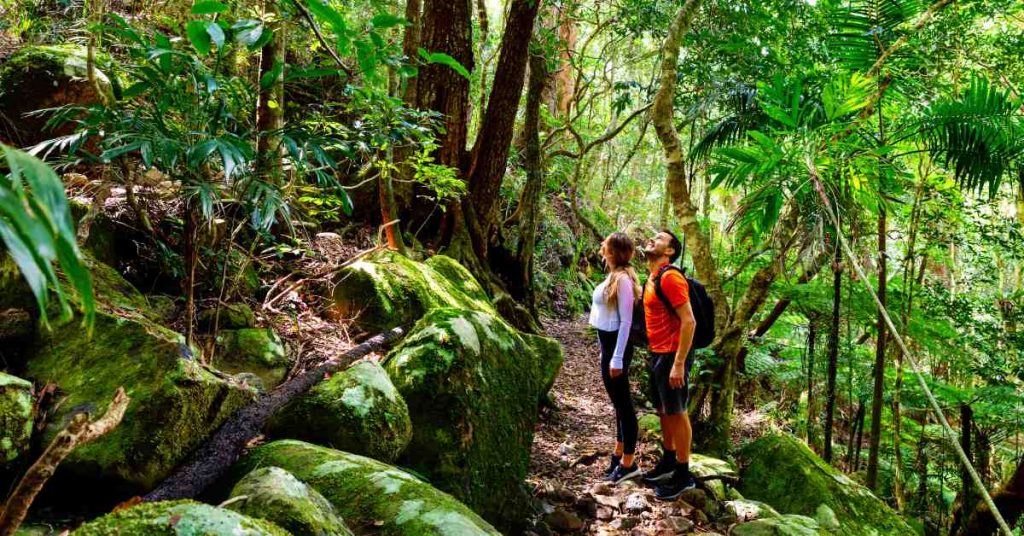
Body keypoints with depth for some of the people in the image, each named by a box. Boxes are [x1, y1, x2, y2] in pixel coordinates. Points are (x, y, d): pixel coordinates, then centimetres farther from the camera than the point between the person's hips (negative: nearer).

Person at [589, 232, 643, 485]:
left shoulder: (623, 279, -18)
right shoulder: (614, 276, 9)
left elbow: (626, 321, -20)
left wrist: (617, 358, -22)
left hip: (616, 344, -10)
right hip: (609, 343, 10)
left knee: (622, 402, -1)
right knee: (618, 401, 17)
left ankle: (629, 463, 8)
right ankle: (620, 453, 29)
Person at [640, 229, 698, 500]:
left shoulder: (670, 277, -18)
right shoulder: (653, 278, 12)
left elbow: (689, 321, -22)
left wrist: (678, 363, -24)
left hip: (672, 356, -9)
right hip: (658, 355, 9)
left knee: (677, 413, 0)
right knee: (663, 411, 18)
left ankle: (683, 475, 11)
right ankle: (668, 461, 33)